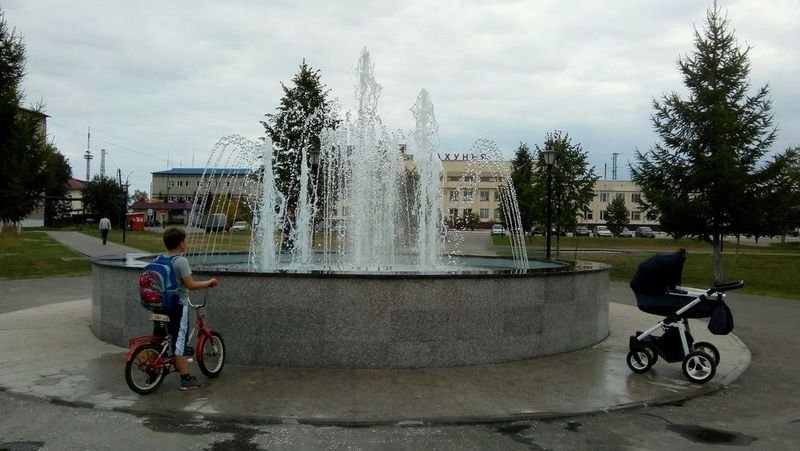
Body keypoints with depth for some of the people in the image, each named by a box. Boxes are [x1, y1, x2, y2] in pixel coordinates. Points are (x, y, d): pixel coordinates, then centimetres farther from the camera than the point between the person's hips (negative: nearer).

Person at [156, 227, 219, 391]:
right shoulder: (180, 261, -16)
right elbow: (190, 285, -20)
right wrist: (209, 282, -8)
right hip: (178, 306, -7)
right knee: (180, 341, -4)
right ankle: (186, 379, 1)